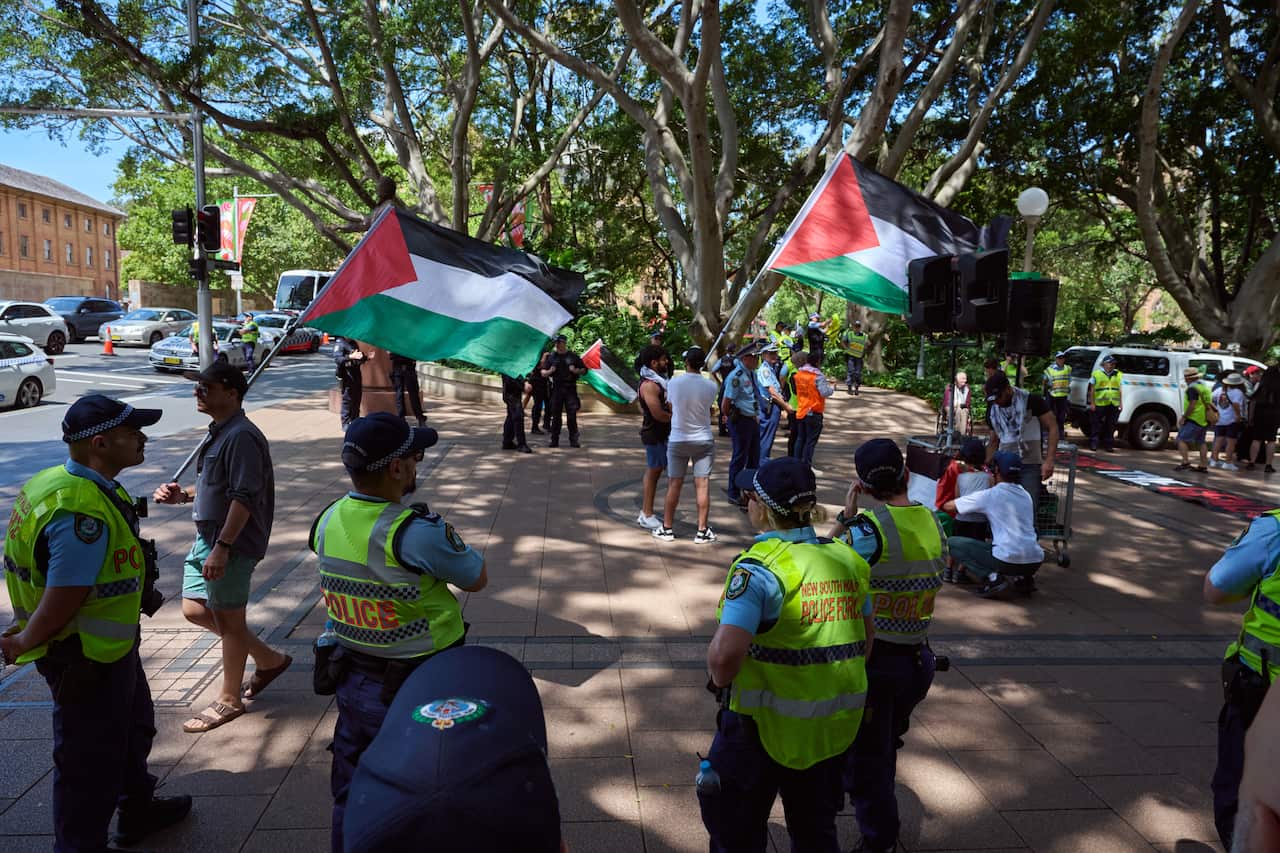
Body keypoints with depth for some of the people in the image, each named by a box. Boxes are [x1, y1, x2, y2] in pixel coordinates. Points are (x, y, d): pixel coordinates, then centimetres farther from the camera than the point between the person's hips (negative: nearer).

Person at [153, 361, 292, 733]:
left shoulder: (241, 437, -19)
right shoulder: (218, 434, 13)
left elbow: (244, 497, -24)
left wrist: (222, 547, -26)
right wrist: (182, 496, 7)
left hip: (232, 544, -10)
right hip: (206, 537, 10)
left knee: (228, 619, 3)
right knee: (194, 610, 16)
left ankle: (228, 700, 20)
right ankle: (269, 660, 28)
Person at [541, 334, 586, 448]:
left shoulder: (573, 356, 6)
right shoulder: (552, 357, 10)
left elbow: (584, 370, 10)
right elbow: (543, 373, 13)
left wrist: (576, 371, -10)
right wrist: (550, 371, -8)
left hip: (570, 389, -2)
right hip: (556, 389, 2)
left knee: (572, 415, -3)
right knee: (555, 415, 3)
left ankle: (574, 440, 3)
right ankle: (554, 440, 9)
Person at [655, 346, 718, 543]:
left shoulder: (673, 383, -9)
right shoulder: (711, 386, -10)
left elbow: (670, 405, 5)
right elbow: (708, 407, 4)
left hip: (677, 441, 1)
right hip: (704, 440, 0)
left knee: (674, 485, 8)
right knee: (703, 485, 3)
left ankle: (667, 528, 16)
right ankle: (702, 530, 7)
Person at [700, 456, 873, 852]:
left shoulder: (760, 567, -23)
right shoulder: (845, 559, -1)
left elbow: (725, 654, -31)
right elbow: (865, 641, 10)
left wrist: (722, 682, -10)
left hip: (765, 723, -6)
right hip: (833, 725, 6)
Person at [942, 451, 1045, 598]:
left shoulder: (990, 495, -2)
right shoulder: (1026, 495, 16)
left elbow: (948, 506, 4)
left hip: (1009, 561, -7)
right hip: (1035, 562, 7)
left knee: (952, 543, 4)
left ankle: (993, 579, -9)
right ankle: (1024, 579, 14)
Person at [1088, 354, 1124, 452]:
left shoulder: (1118, 375, 13)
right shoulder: (1097, 374, 1)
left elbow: (1120, 390, 16)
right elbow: (1092, 390, 1)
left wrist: (1121, 403, 10)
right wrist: (1092, 403, -4)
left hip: (1114, 405, 3)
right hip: (1099, 404, -3)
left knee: (1111, 426, 7)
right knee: (1096, 425, 0)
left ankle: (1108, 445, 14)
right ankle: (1093, 444, 8)